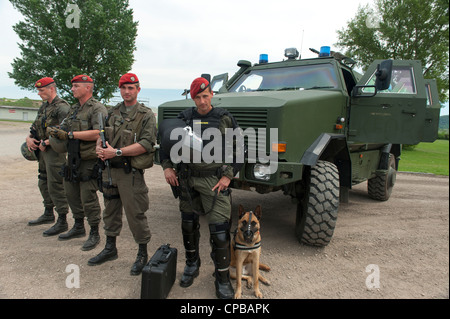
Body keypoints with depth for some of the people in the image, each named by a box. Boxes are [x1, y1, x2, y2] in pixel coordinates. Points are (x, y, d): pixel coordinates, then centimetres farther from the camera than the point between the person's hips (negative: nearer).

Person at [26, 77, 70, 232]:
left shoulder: (61, 107, -14)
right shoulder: (44, 106, 16)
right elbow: (35, 126, 23)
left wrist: (46, 142, -18)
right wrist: (29, 138, 3)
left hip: (55, 150, -10)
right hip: (43, 150, 10)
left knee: (55, 186, -6)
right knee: (43, 183, 19)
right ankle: (48, 214, 34)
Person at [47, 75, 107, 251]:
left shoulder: (97, 109, -11)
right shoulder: (74, 109, 18)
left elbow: (98, 133, -25)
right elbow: (65, 129, 20)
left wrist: (70, 134, -22)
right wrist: (56, 131, -3)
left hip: (88, 160, -9)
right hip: (72, 158, 9)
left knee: (88, 197, -4)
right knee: (72, 194, 17)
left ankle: (94, 233, 10)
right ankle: (78, 227, 34)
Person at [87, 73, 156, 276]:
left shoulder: (146, 115, -6)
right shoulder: (112, 113, 14)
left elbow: (147, 144, -18)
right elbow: (102, 134, 19)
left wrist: (117, 152, -21)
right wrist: (99, 147, -6)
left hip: (131, 173, -7)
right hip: (110, 170, 7)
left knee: (135, 214, -2)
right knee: (111, 210, 18)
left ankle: (142, 254, 16)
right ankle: (110, 249, 36)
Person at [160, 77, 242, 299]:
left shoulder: (224, 119, -1)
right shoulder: (184, 118, 6)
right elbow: (166, 142, 13)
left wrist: (228, 175, -7)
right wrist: (167, 166, -1)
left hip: (214, 181, -3)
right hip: (187, 180, 4)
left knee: (219, 229, -5)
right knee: (188, 224, 14)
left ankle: (222, 279, 12)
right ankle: (191, 265, 38)